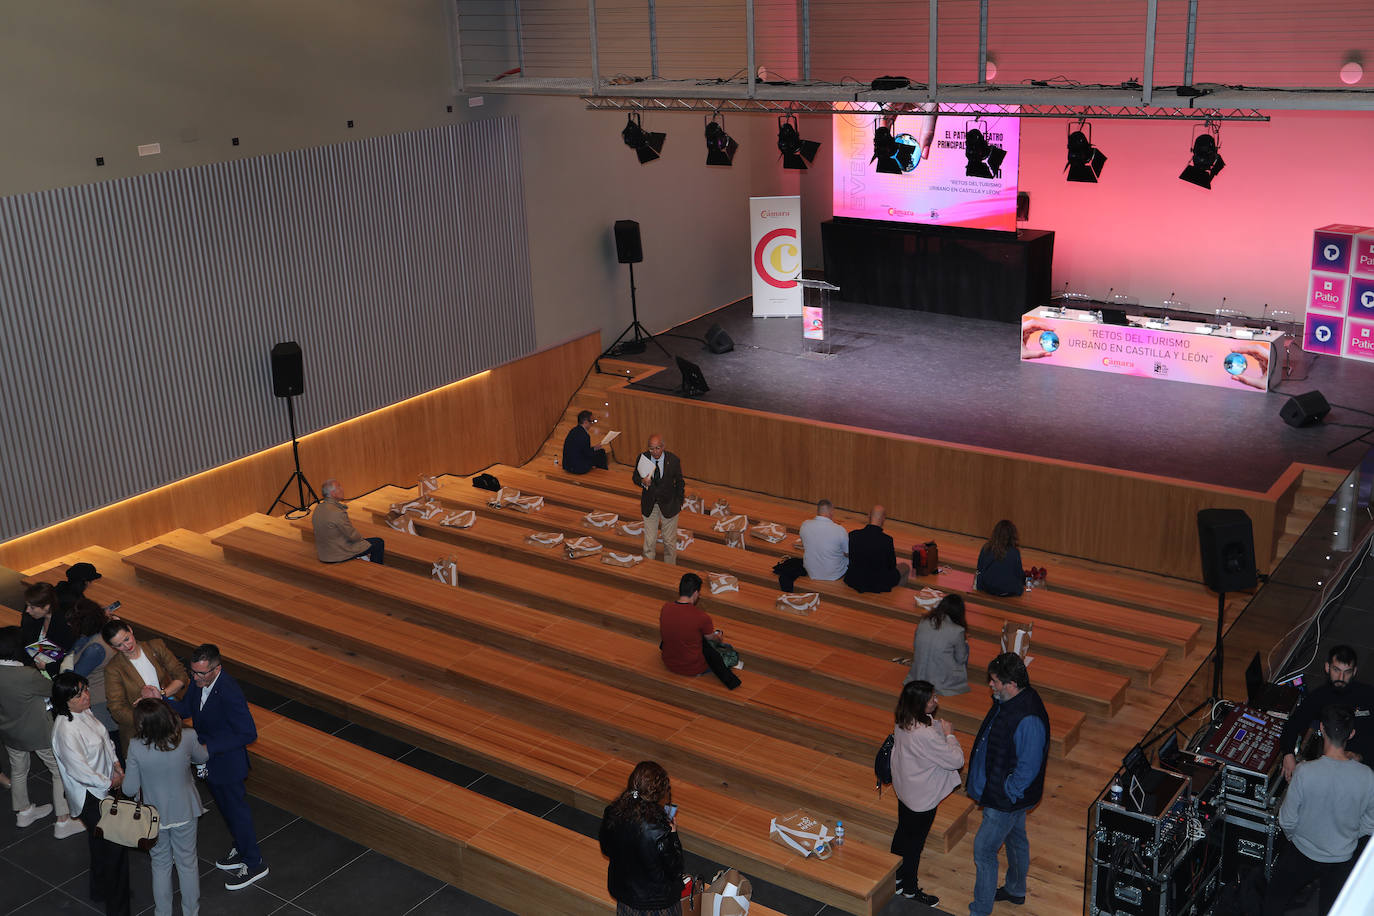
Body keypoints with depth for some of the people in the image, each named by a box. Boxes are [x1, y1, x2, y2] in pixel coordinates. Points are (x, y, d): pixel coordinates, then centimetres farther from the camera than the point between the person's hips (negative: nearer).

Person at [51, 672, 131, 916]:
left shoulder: (83, 712, -2)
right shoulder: (66, 731, -31)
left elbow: (105, 738, 14)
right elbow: (80, 771, -28)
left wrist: (115, 764, 3)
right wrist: (110, 782, -16)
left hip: (102, 790, 9)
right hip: (90, 798, -9)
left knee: (100, 844, 26)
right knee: (114, 849, -2)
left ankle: (100, 890, 45)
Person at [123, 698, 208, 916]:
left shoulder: (136, 747, -27)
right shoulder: (187, 738, -24)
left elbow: (130, 789, -16)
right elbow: (202, 757, 0)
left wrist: (124, 779, 6)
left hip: (155, 816, -1)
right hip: (184, 812, 1)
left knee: (161, 865, 23)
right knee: (188, 863, 21)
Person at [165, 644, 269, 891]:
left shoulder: (229, 694, -34)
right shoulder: (198, 681, -11)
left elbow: (248, 734, -29)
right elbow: (186, 708, 2)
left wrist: (210, 748, -30)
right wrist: (162, 700, -18)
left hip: (227, 764, -8)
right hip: (208, 760, 8)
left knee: (236, 810, 9)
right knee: (225, 808, 25)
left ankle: (254, 864, 27)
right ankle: (242, 849, 47)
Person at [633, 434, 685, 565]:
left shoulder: (673, 460, -16)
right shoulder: (643, 458, -14)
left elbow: (680, 483, -2)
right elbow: (635, 477, 1)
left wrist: (679, 503, 2)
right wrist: (642, 481, -22)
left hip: (668, 504, -1)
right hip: (649, 505, 1)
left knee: (670, 541, 10)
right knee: (649, 541, 7)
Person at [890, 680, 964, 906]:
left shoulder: (903, 722, -11)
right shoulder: (925, 735, -38)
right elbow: (956, 760, -25)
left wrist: (933, 716, -5)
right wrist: (950, 735, -16)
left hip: (904, 790, 8)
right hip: (922, 798, -8)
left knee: (902, 833, 27)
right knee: (914, 844, 14)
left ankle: (895, 878, 47)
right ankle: (909, 889, 35)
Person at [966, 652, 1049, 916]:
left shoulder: (1029, 720, -35)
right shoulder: (1008, 700, -5)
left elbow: (1028, 768, -29)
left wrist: (1006, 794, -18)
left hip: (1006, 799, -9)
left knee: (983, 850, 2)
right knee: (1016, 838, 27)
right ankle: (1016, 890, 48)